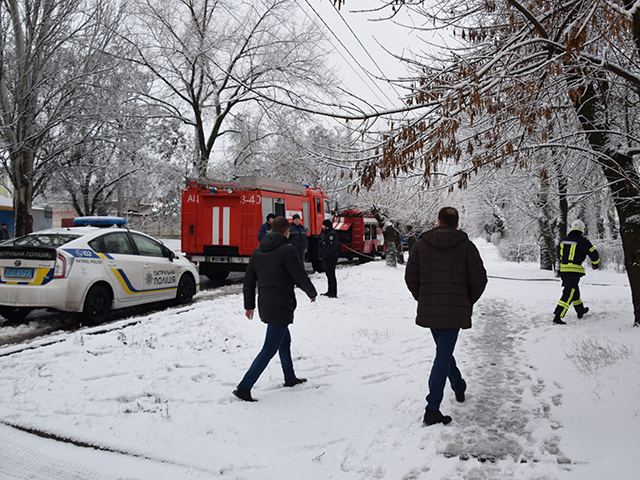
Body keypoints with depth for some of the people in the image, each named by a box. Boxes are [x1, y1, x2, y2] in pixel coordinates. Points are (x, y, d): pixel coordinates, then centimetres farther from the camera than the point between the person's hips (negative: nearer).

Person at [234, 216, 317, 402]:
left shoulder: (258, 252, 8)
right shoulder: (287, 250, -14)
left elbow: (248, 281, 12)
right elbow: (300, 277, -11)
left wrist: (249, 305, 21)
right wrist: (312, 293, 7)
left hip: (265, 306, 8)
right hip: (281, 307, -8)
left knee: (284, 340, 24)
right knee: (270, 348, -4)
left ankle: (290, 378, 38)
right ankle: (244, 387, -6)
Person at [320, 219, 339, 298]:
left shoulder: (332, 234, -16)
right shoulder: (325, 233, 16)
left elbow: (332, 246, -23)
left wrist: (324, 252, -20)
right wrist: (322, 252, 14)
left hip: (331, 258, -10)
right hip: (326, 257, 10)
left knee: (331, 275, -8)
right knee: (328, 274, 16)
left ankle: (334, 293, -5)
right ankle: (330, 291, 26)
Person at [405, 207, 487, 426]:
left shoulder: (421, 244, 2)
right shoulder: (466, 245, -2)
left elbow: (410, 277, 1)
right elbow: (479, 279, -4)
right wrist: (468, 302, 12)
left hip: (428, 310, 3)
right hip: (455, 311, -3)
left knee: (444, 351, 23)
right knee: (443, 356, -2)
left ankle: (459, 387, 43)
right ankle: (432, 410, -4)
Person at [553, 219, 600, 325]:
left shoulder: (563, 240, 9)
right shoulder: (582, 241, -9)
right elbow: (593, 253, 0)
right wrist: (595, 263, 19)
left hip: (563, 269, 7)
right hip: (575, 270, -7)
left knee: (574, 291, 24)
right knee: (568, 294, -8)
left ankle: (580, 311, 42)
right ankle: (557, 316, -16)